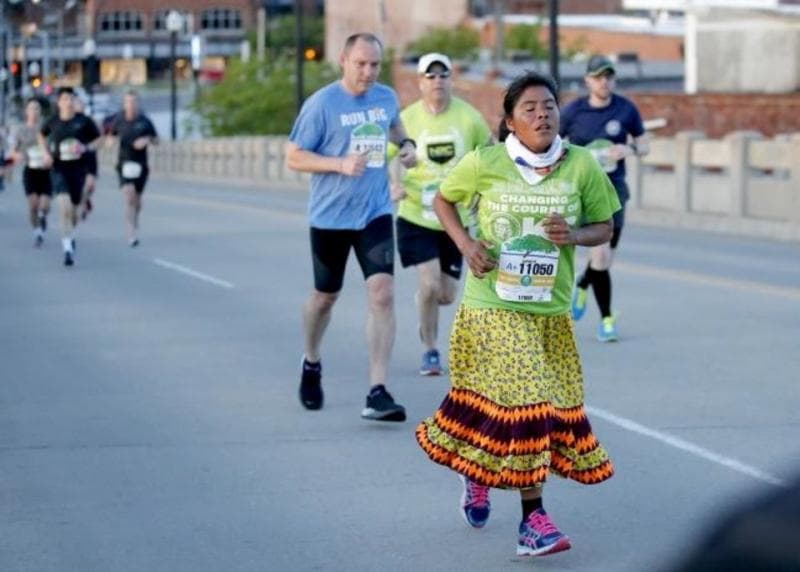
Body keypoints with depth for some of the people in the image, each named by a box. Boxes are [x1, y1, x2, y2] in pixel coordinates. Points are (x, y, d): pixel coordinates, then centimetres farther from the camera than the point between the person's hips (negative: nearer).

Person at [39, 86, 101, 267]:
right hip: (59, 169, -1)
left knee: (74, 207, 14)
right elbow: (42, 135, 21)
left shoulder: (84, 121, -3)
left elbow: (98, 138, 7)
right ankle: (67, 248, -21)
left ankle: (70, 235, 46)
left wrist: (85, 147, -11)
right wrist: (46, 152, 6)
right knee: (64, 206, -20)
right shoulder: (52, 122, 0)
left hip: (78, 168, 1)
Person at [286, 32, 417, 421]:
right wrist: (341, 164, -24)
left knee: (382, 292, -14)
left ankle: (377, 393, -16)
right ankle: (311, 364, 43)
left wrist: (405, 143, 4)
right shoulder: (322, 104, -12)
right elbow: (294, 157, -10)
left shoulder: (387, 98, 2)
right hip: (330, 216, -2)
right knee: (326, 295, 14)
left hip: (375, 213, 2)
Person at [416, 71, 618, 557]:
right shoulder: (484, 164, -9)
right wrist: (465, 243, -9)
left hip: (551, 310, 3)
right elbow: (443, 199, 8)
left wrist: (575, 235, -17)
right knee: (524, 403, -11)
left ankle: (478, 477, 35)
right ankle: (533, 517, -3)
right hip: (493, 305, -3)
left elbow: (604, 227, 5)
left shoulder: (582, 166, -5)